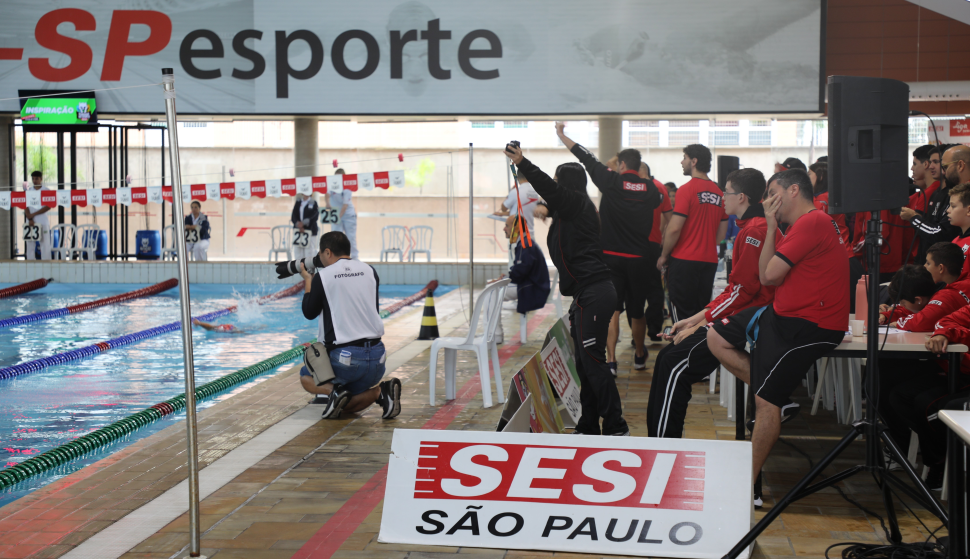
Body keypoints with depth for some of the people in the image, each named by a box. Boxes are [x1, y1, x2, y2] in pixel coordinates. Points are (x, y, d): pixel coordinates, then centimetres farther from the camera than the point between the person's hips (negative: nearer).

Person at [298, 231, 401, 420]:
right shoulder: (369, 271, 7)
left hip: (344, 357, -4)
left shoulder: (322, 276, -5)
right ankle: (382, 390, -9)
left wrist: (308, 281, 20)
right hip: (377, 356, 4)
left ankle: (334, 390, -9)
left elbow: (309, 313, 6)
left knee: (306, 377, 23)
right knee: (348, 406, 21)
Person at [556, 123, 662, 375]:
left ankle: (610, 360, -12)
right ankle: (640, 356, 28)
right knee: (637, 311, 14)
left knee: (612, 309, -3)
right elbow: (659, 201, 25)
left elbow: (586, 158, -1)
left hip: (612, 257, -3)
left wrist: (562, 135, 6)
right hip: (639, 257, 3)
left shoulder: (612, 181, -7)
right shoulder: (649, 187, 2)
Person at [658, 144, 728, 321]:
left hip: (684, 261, -6)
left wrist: (664, 256, -3)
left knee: (682, 315, -2)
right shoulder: (718, 192, 8)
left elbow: (674, 229, -15)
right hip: (710, 261, 6)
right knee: (702, 315, 11)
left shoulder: (686, 190, -12)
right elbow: (722, 233, 13)